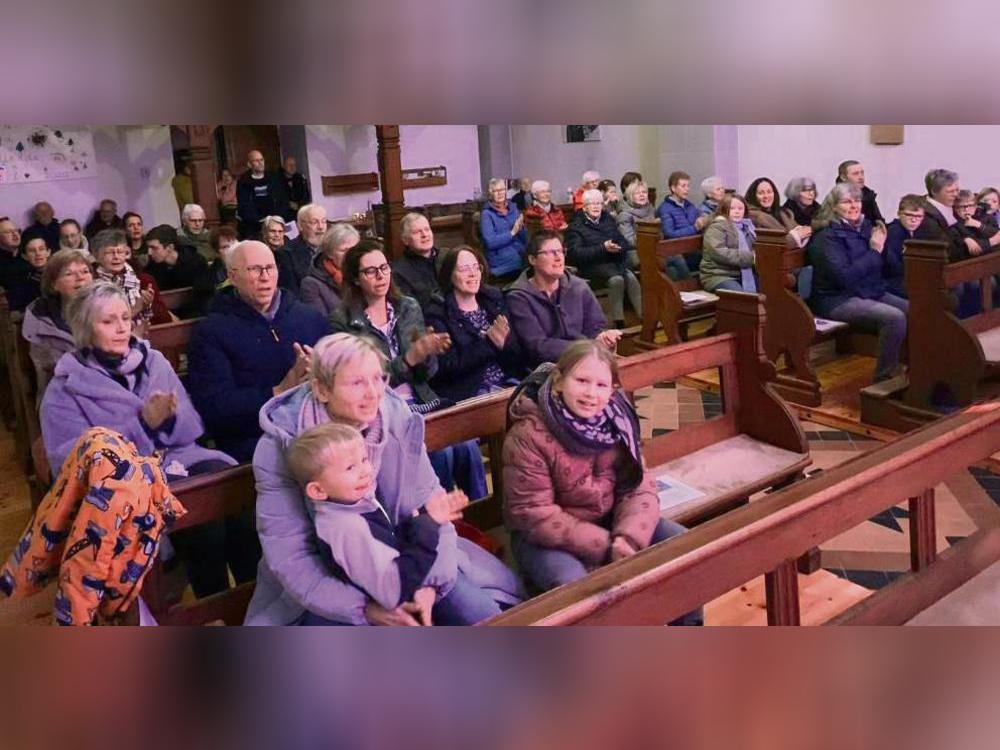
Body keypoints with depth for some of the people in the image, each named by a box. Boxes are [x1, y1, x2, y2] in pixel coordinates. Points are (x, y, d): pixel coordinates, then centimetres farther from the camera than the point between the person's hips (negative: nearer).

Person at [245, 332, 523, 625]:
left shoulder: (396, 416, -14)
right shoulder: (281, 447, -21)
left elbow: (429, 500, -8)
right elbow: (289, 556, -20)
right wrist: (365, 609, -28)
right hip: (326, 581, -2)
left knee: (483, 613, -7)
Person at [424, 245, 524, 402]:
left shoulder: (494, 300, 12)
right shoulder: (438, 313, -2)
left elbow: (516, 355, 8)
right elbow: (448, 367, -12)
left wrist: (504, 341, -14)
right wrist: (489, 343, -17)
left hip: (509, 382, 6)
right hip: (467, 392, -6)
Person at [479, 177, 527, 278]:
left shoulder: (513, 208, 11)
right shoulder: (487, 214, -4)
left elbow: (525, 238, 11)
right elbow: (490, 242, -17)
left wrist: (521, 228, -10)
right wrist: (512, 232, -18)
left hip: (522, 260, 5)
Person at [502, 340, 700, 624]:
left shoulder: (618, 419, -8)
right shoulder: (528, 435, -24)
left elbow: (640, 487, -6)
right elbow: (537, 516, -23)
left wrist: (628, 537, -26)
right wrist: (606, 546, -26)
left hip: (609, 520, 6)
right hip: (546, 536, -5)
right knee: (574, 586, -35)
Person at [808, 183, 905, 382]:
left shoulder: (865, 226, 10)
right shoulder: (828, 236, -10)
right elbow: (844, 276, -23)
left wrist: (882, 245, -1)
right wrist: (875, 251, -15)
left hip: (873, 292, 7)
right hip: (839, 300, -7)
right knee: (895, 317, -27)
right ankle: (885, 379, -18)